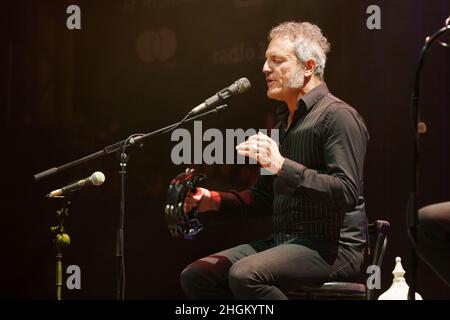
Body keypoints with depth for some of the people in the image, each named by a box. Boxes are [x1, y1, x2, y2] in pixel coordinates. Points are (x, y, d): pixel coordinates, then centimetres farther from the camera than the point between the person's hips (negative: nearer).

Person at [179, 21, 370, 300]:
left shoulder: (338, 116, -9)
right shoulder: (285, 120, 20)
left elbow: (347, 192, -22)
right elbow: (266, 196, 25)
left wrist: (282, 166, -28)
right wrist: (215, 200, 9)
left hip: (333, 245, -9)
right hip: (284, 241, 9)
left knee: (245, 275, -32)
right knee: (195, 276, -5)